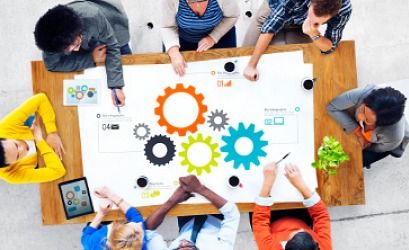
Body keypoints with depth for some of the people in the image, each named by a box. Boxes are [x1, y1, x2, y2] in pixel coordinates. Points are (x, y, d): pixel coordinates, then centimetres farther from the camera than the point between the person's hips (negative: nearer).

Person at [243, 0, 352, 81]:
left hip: (300, 25, 2)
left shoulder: (344, 9, -37)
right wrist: (252, 65, -40)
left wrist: (313, 33, -50)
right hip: (273, 10, -1)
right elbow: (270, 26, -38)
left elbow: (329, 47, -28)